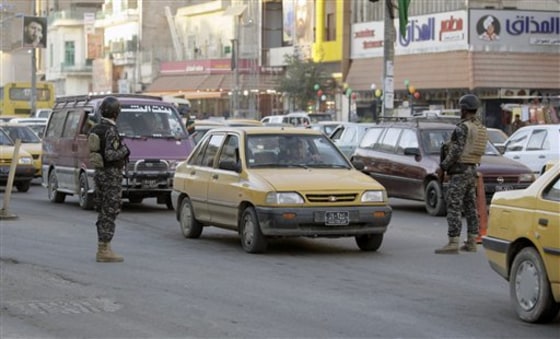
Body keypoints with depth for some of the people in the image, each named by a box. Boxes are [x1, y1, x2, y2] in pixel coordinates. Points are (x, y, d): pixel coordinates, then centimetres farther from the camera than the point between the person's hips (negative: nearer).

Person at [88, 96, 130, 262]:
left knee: (103, 213, 13)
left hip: (99, 173, 9)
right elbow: (109, 155, -25)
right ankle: (104, 251, -6)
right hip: (111, 175, -9)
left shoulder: (95, 129, 9)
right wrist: (124, 150, -8)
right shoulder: (111, 131, -18)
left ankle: (102, 249, 16)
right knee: (110, 213, -6)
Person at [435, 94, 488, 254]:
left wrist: (443, 166, -12)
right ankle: (471, 242, 14)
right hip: (472, 170, 9)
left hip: (459, 171, -9)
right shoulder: (481, 128, 13)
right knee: (470, 207, 12)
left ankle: (453, 243, -13)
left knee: (454, 207, -9)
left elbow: (456, 151, -21)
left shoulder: (462, 127, -15)